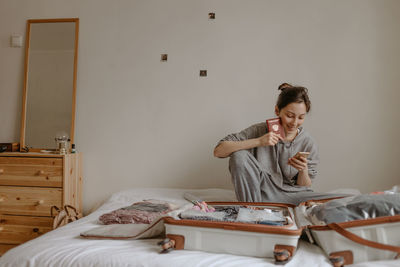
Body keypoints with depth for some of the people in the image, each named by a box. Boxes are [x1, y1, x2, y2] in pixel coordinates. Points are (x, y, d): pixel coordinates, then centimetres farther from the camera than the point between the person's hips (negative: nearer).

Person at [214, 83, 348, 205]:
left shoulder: (308, 144, -3)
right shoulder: (260, 131, -9)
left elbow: (304, 186, 6)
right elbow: (218, 151, -17)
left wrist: (304, 171, -18)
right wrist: (258, 141, -26)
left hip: (294, 195, 2)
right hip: (264, 195, -1)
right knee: (239, 156, -26)